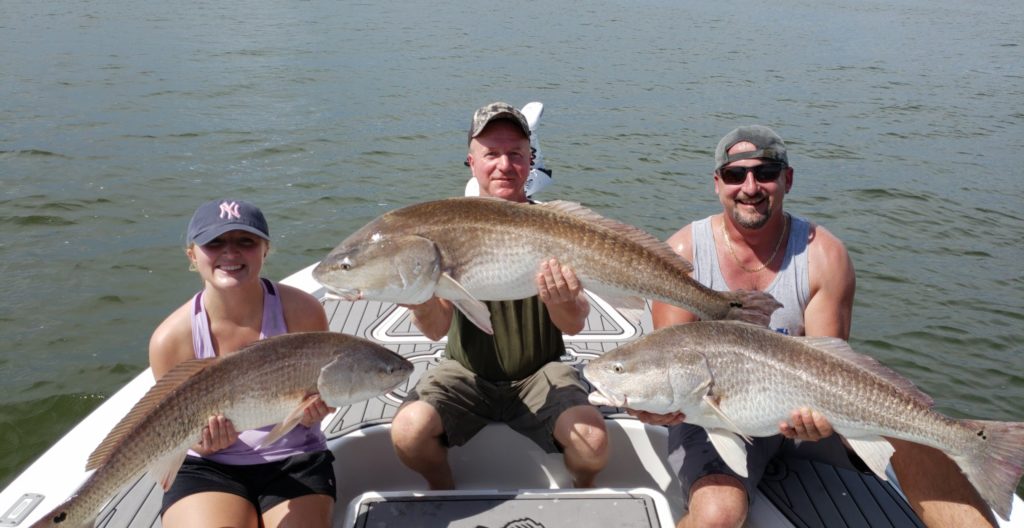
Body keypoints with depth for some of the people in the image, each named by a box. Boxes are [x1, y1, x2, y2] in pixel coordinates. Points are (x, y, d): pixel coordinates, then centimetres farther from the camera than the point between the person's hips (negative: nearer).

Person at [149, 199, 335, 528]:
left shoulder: (301, 311, -13)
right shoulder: (171, 338, -12)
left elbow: (321, 397, -2)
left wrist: (311, 412, -25)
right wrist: (209, 440, -24)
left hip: (294, 460, 0)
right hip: (208, 468, 0)